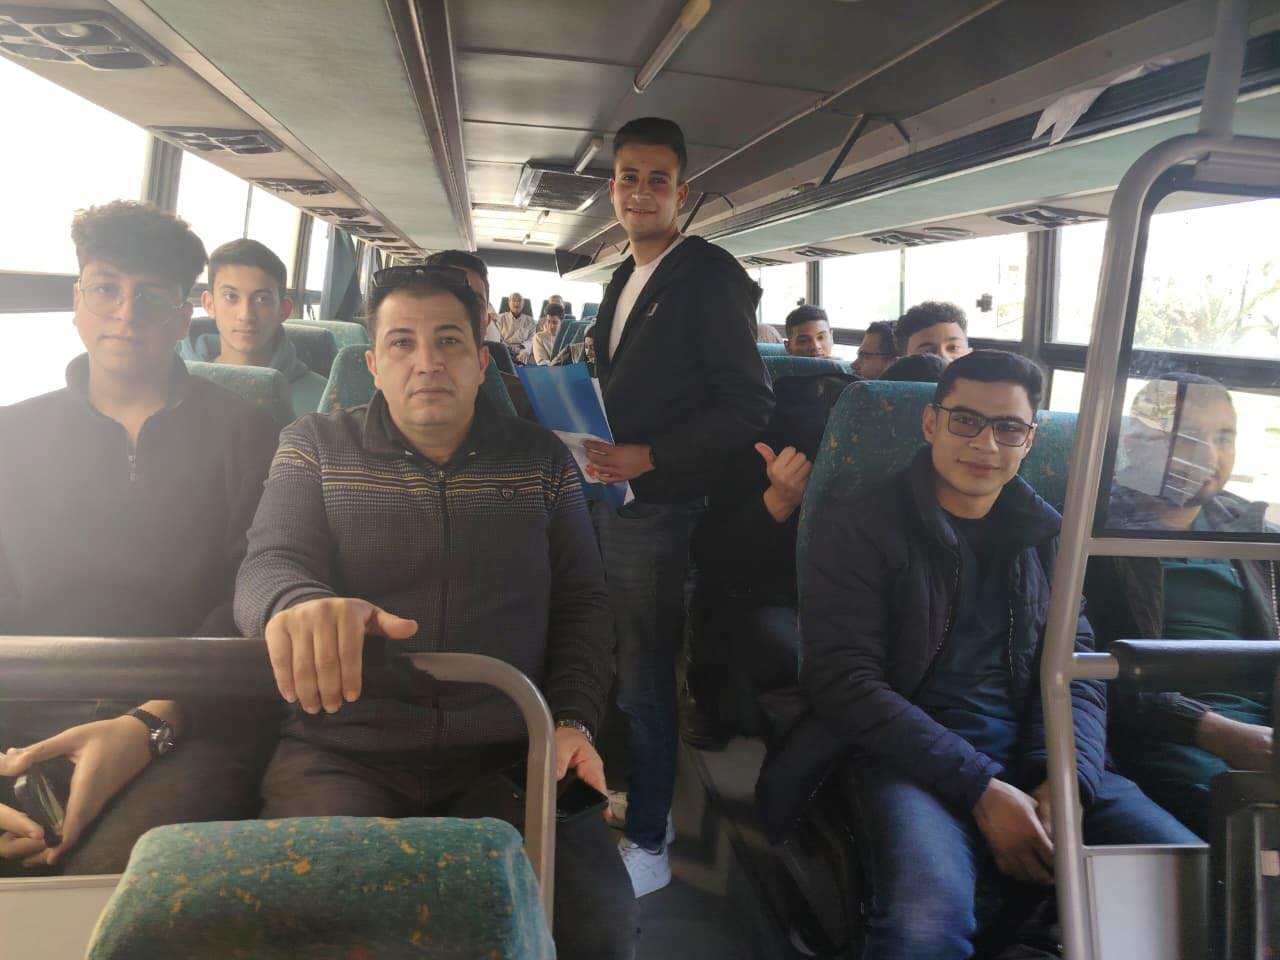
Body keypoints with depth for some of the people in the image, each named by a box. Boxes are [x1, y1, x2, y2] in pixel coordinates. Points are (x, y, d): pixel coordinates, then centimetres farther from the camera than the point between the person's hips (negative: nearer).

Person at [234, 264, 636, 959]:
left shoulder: (541, 458, 11)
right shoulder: (315, 447, 8)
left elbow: (581, 601, 11)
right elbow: (267, 566, -5)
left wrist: (573, 721, -5)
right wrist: (299, 603, -31)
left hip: (508, 758, 1)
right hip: (344, 755, 0)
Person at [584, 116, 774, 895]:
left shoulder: (710, 276, -10)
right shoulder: (626, 279, 16)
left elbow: (749, 405, -15)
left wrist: (649, 458, -21)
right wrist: (592, 442, 6)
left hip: (658, 507, -7)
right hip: (610, 496, 7)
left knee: (644, 681, 2)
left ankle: (648, 843, 19)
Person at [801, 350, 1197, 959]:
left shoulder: (1046, 538, 17)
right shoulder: (861, 527, 1)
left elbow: (1078, 676, 12)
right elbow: (843, 681, -8)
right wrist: (979, 788, -15)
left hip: (1041, 762, 5)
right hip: (914, 763, -5)